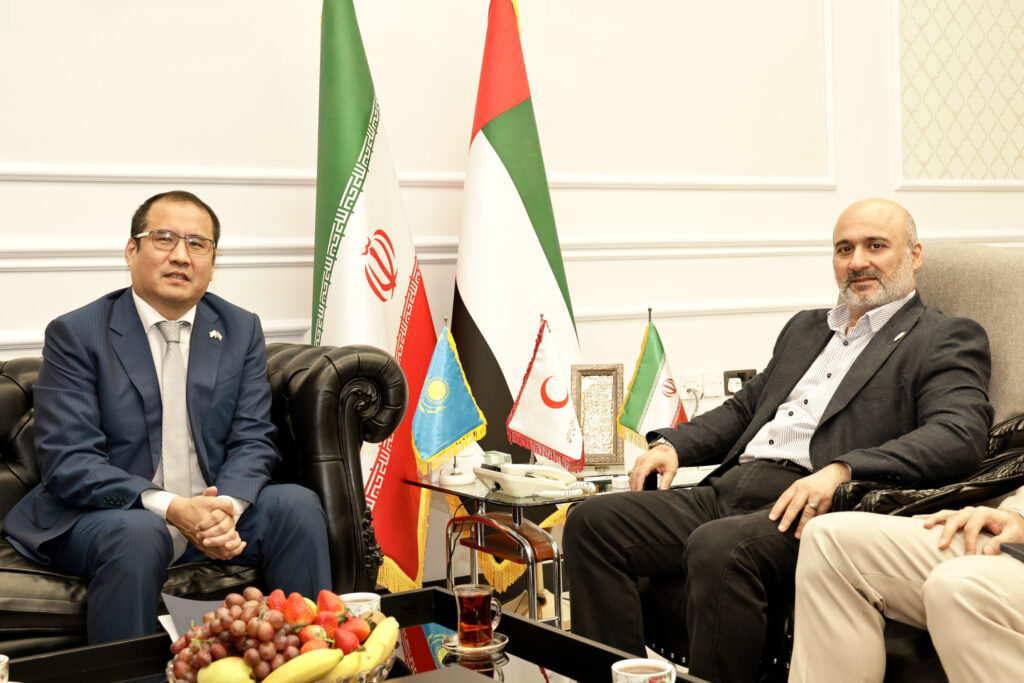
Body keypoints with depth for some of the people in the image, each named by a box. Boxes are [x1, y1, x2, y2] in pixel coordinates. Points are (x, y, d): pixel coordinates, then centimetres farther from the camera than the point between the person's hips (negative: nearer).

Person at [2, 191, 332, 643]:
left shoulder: (241, 330, 7)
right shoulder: (75, 334, -5)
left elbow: (253, 440, 2)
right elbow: (67, 462, -14)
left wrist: (226, 506, -21)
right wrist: (171, 508, -26)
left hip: (212, 510, 4)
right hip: (102, 516, -3)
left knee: (297, 505, -20)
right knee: (137, 534, -35)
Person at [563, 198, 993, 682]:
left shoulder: (948, 341, 7)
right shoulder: (804, 329, 30)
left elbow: (958, 436, -11)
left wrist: (841, 470, -25)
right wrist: (673, 443, 11)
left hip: (819, 511, -7)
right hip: (727, 491, 8)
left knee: (718, 547, -37)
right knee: (592, 520, -12)